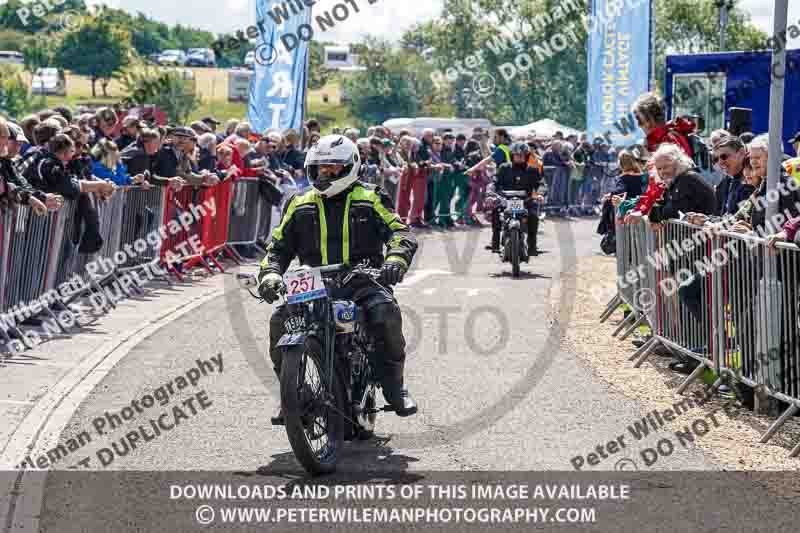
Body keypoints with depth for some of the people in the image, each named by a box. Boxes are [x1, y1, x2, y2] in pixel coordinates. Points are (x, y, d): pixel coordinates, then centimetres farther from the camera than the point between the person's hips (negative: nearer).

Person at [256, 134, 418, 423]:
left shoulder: (369, 199, 8)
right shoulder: (299, 206, 16)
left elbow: (401, 232, -3)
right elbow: (279, 246, 14)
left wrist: (396, 259, -25)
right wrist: (270, 273, -7)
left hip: (362, 280, -2)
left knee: (386, 312, -33)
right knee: (280, 321, -22)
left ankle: (393, 383, -15)